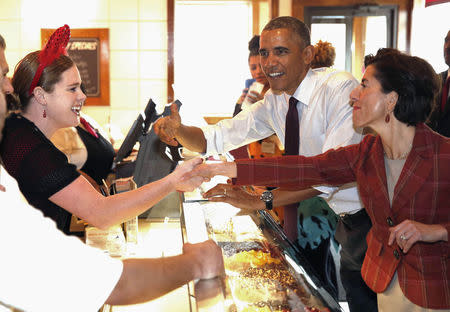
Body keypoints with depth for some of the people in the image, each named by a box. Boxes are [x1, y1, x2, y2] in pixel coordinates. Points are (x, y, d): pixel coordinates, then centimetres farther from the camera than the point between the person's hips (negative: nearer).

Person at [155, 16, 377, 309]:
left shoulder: (340, 88, -24)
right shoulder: (275, 101, 0)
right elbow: (216, 138, 1)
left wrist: (262, 200, -39)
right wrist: (178, 130, -21)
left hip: (371, 218, -6)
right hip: (345, 216, 7)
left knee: (365, 302, -1)